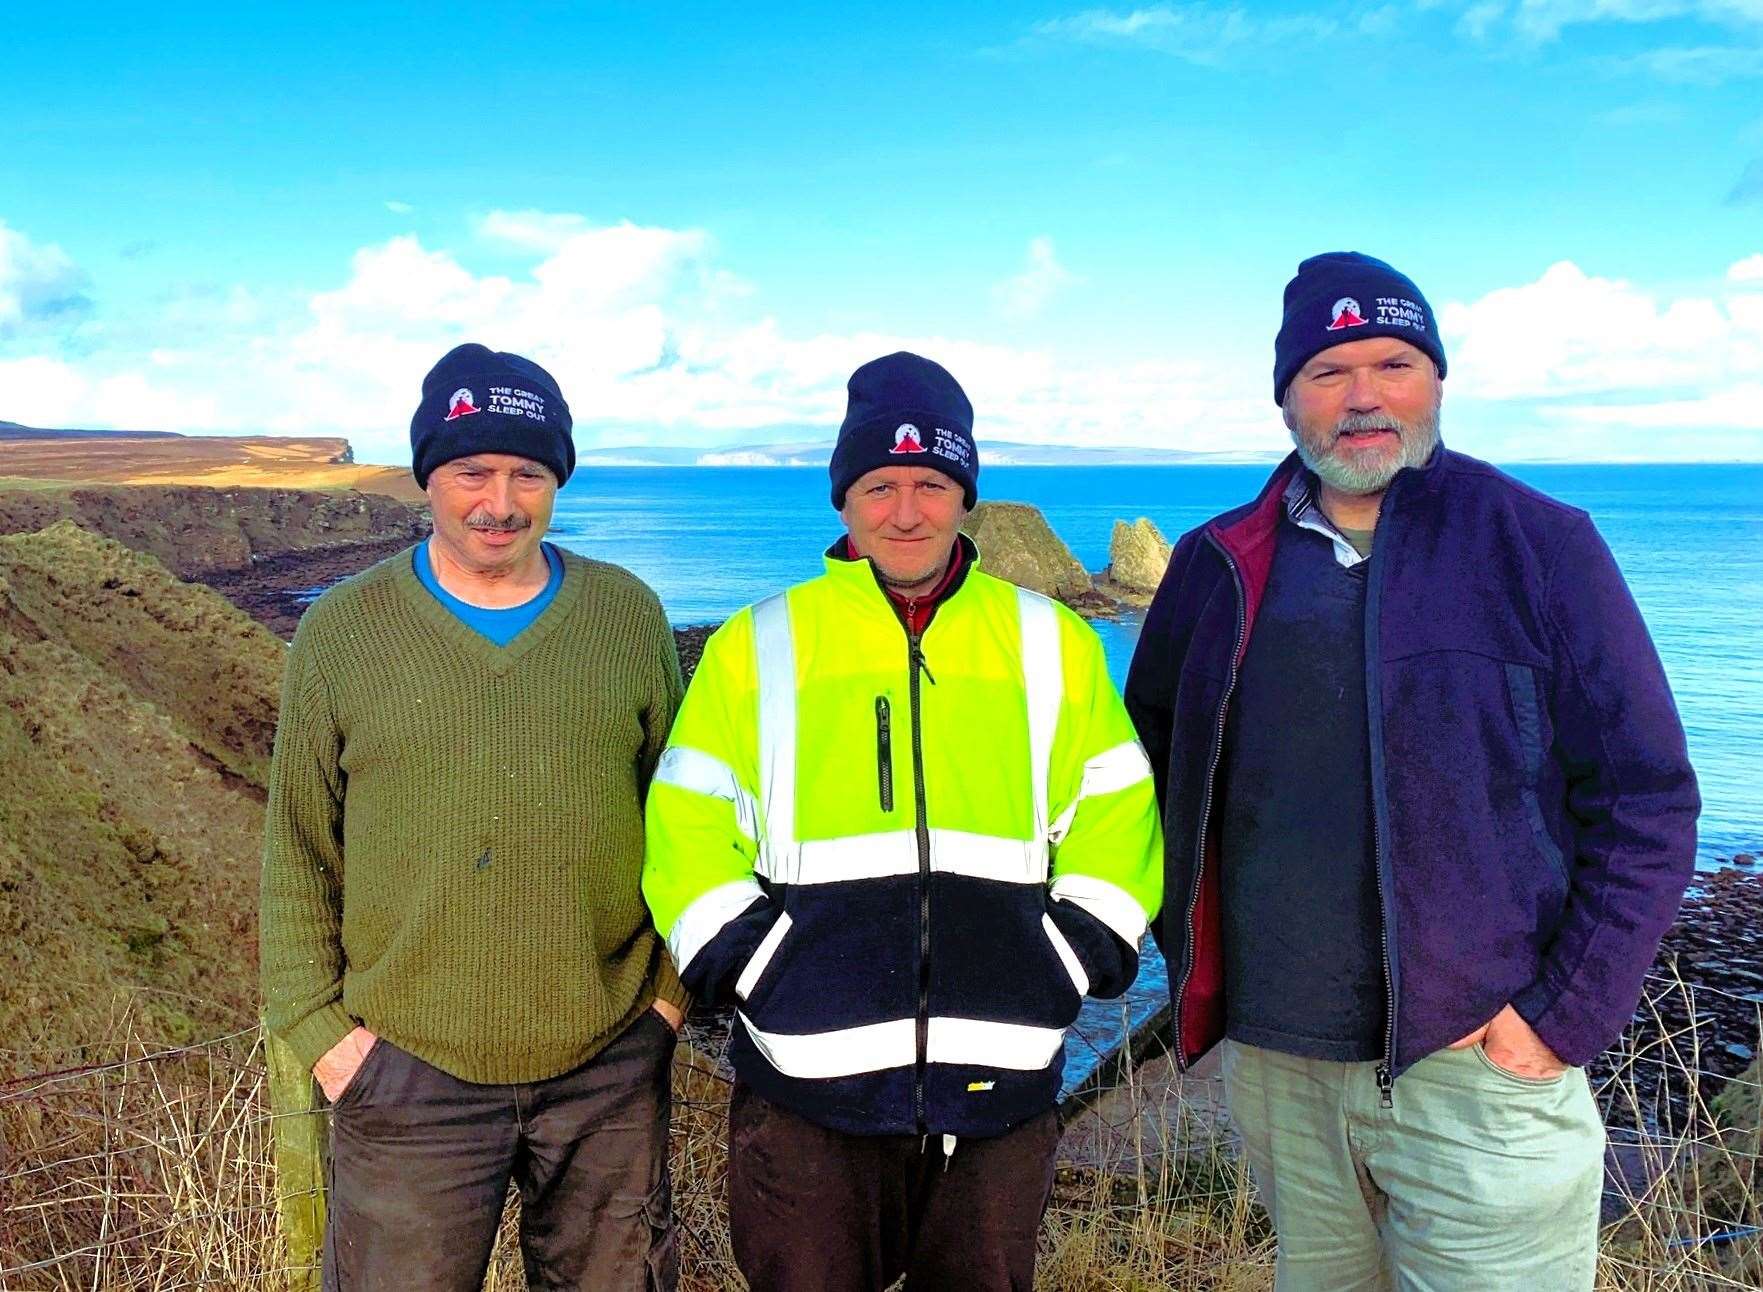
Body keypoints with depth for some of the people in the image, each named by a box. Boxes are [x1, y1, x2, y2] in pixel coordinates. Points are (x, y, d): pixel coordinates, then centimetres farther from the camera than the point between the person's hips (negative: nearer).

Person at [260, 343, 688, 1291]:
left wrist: (673, 984, 2)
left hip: (612, 1069, 2)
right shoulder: (341, 633, -2)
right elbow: (298, 854, 3)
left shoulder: (629, 616, 0)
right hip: (407, 1072, -1)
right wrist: (315, 1025, -2)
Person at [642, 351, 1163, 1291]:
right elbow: (687, 833, 4)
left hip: (1000, 1082, 2)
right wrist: (758, 976, -6)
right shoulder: (755, 648, 5)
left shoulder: (1055, 646, 8)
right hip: (808, 1084, -1)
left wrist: (1064, 971, 0)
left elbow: (1115, 824, 10)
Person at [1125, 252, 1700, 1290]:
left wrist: (1564, 1017, -10)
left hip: (1477, 1067, -3)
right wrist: (1187, 940, 10)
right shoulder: (1221, 565, 5)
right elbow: (1148, 744, 18)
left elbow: (1649, 801, -4)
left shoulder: (1542, 545, -4)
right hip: (1272, 1066, 4)